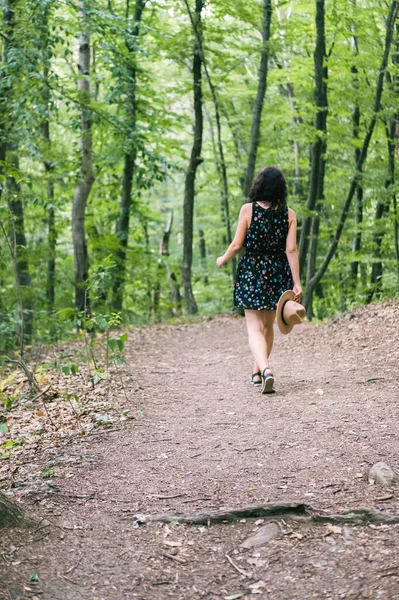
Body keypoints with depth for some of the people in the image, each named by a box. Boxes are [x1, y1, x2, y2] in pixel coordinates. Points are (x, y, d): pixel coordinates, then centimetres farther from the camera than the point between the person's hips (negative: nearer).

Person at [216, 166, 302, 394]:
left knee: (255, 328, -2)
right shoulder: (289, 214, -3)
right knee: (268, 326, 20)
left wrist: (223, 260, 13)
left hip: (251, 272, -3)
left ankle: (265, 369, -26)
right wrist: (297, 283, -6)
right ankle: (258, 372, 34)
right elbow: (291, 250, -7)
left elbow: (237, 245, -6)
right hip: (278, 273, 3)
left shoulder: (248, 209, -8)